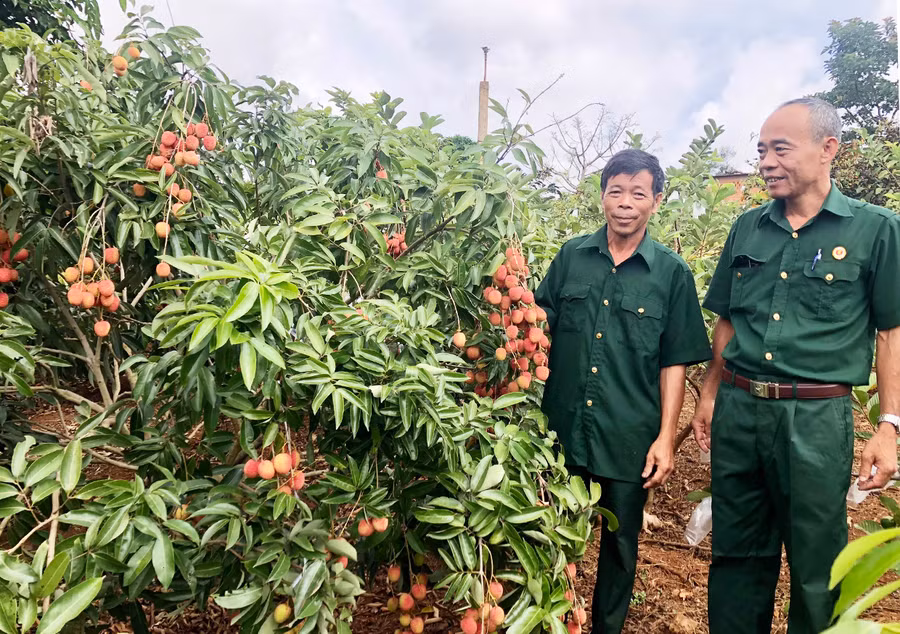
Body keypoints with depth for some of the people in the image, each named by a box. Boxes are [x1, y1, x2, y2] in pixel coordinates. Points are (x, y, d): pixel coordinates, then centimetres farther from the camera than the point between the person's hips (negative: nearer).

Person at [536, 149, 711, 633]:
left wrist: (666, 439, -6)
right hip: (561, 429, 2)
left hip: (630, 439, -1)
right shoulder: (570, 257, 2)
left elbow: (674, 363, -1)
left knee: (620, 544, 15)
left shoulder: (672, 273, -2)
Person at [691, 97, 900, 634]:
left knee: (816, 567, 11)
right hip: (737, 411, 4)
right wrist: (710, 396, 12)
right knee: (737, 554, 16)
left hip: (817, 419, -3)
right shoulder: (747, 228, 9)